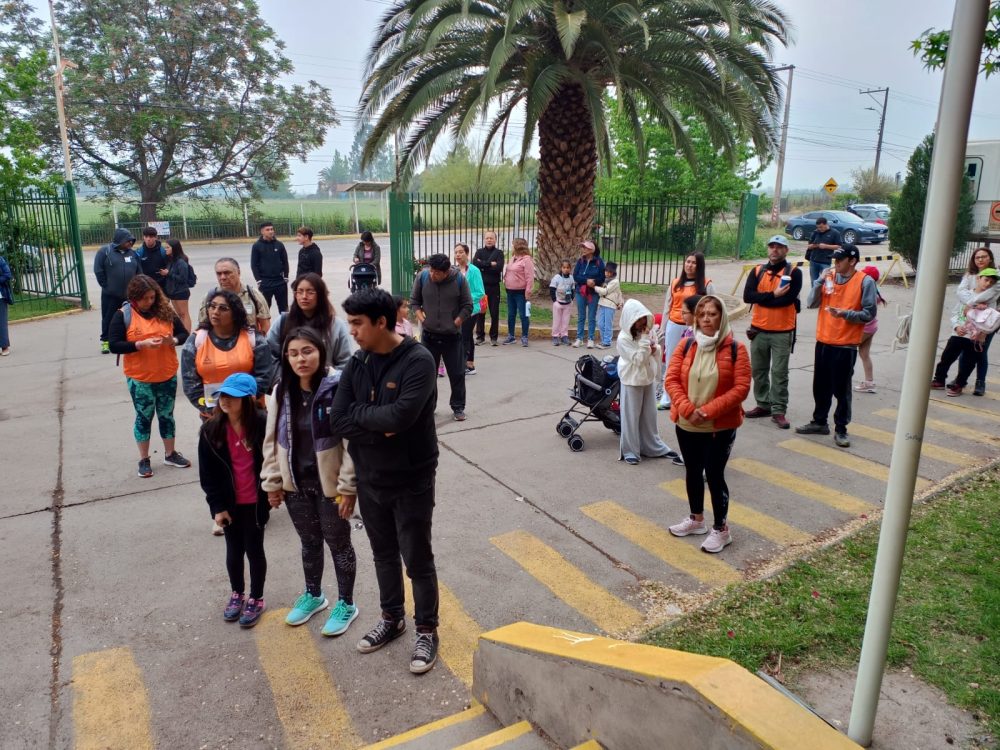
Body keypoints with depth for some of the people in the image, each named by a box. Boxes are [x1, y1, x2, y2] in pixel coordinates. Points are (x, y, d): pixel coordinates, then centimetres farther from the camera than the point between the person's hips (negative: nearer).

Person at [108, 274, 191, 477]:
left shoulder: (165, 311, 0)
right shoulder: (123, 315, -8)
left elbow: (184, 334, 4)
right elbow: (114, 345, -13)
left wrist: (173, 340, -18)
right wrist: (141, 344, -24)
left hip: (167, 376, 3)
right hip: (139, 378, -3)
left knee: (166, 415, 14)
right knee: (144, 417, 8)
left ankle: (170, 454, 29)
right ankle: (144, 460, 21)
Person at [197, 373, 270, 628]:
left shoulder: (262, 424, -17)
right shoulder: (211, 429, -8)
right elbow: (207, 472, -3)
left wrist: (271, 493, -5)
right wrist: (217, 506, -4)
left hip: (255, 502, -2)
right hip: (229, 503, 3)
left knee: (254, 550, 10)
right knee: (234, 551, 17)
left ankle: (256, 599, 29)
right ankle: (237, 594, 39)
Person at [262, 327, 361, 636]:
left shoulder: (337, 388, -18)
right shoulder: (280, 392, -1)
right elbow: (272, 440, 7)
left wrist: (348, 486, -17)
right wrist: (272, 482, 7)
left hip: (329, 484, -5)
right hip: (296, 484, 5)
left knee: (339, 543, 12)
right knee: (309, 542, 22)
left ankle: (345, 604, 31)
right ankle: (313, 595, 44)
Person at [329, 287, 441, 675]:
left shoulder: (418, 361, -19)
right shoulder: (356, 364, 0)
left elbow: (401, 416, -31)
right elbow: (339, 420, -7)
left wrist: (359, 414, -15)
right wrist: (380, 427, -21)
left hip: (411, 481, -6)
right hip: (369, 480, 6)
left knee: (417, 560, 8)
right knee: (384, 554, 22)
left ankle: (426, 630, 27)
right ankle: (391, 618, 42)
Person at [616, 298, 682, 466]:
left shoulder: (648, 331, -1)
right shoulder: (623, 338, -20)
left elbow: (659, 351, 9)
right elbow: (639, 359, -22)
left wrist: (655, 349, -14)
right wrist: (645, 339, -24)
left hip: (648, 378, 6)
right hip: (632, 381, -6)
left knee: (649, 415, 16)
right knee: (631, 417, 3)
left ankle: (653, 446, 30)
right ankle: (630, 451, 14)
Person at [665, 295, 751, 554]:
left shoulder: (735, 349, -10)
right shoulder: (685, 346, -1)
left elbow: (741, 388, -14)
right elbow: (671, 380, -4)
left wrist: (709, 411, -21)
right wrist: (687, 409, -19)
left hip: (721, 427, -4)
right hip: (687, 424, 4)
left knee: (714, 475, 1)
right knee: (693, 472, 17)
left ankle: (721, 530, 19)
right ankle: (696, 519, 37)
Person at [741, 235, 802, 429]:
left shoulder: (793, 273, -3)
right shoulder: (757, 271, 6)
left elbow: (788, 298, -18)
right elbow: (747, 296, -8)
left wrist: (762, 299, -10)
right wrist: (773, 295, -16)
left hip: (782, 331, -4)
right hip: (758, 330, 4)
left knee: (779, 373, -1)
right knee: (759, 370, 12)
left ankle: (779, 411, 4)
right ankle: (763, 405, 25)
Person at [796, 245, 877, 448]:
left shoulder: (865, 281, -7)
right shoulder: (829, 277, 4)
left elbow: (869, 313, -8)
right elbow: (811, 303, -2)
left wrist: (846, 314, -22)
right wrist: (820, 281, -12)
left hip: (846, 345, -5)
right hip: (823, 341, 5)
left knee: (842, 389, 1)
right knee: (821, 385, 15)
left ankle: (840, 429, 13)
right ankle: (819, 422, 29)